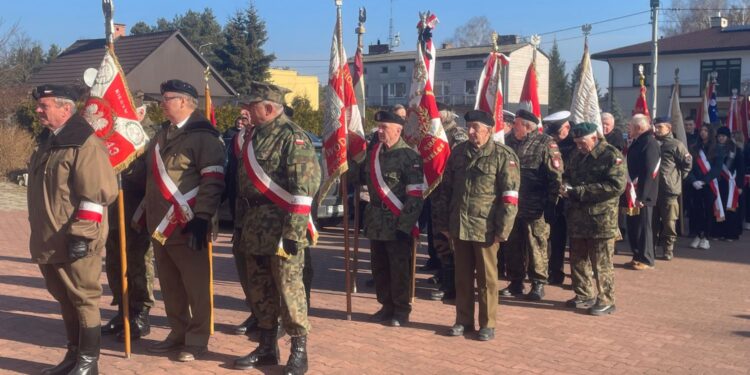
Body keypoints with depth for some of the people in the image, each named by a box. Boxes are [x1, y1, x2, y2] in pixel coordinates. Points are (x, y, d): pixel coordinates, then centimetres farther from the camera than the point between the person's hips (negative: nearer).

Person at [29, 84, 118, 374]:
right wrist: (41, 236, 22)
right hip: (49, 241, 9)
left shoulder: (85, 144, -15)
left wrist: (81, 234, -21)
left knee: (83, 299, 2)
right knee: (65, 300, 17)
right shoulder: (47, 141, 14)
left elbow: (97, 194, -20)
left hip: (74, 242, -9)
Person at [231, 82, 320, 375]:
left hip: (280, 227, -8)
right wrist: (244, 224, 19)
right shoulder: (255, 135, 14)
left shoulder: (292, 137, -12)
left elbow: (302, 189, -19)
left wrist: (293, 232, -22)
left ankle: (299, 350, 12)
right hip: (254, 227, 8)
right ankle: (267, 347, 27)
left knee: (288, 288, 0)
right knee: (259, 290, 14)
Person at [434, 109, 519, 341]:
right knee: (462, 276, 13)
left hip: (486, 228, -4)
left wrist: (502, 230, -14)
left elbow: (510, 197, -10)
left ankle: (487, 324, 19)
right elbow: (446, 189, 12)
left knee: (487, 278, 7)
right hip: (459, 226, 5)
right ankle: (463, 321, 26)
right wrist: (443, 223, 10)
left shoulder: (504, 156, -8)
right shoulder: (458, 153, 8)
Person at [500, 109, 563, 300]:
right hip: (511, 204, 6)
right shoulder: (509, 142, 10)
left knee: (536, 246, 4)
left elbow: (556, 175, -10)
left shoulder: (545, 143, -8)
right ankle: (516, 282, 24)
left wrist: (551, 202, -14)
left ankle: (538, 284, 16)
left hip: (535, 208, -5)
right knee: (513, 245, 12)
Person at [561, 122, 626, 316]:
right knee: (578, 259, 15)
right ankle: (584, 295, 29)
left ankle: (606, 301, 12)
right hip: (577, 218, 8)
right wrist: (566, 187, -3)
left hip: (601, 219, -7)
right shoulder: (577, 155, 12)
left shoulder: (611, 155, -12)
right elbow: (567, 175, 24)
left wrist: (580, 191, -22)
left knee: (601, 263, 0)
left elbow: (617, 186, -21)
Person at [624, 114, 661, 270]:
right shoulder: (637, 142, 13)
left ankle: (646, 260, 12)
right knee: (632, 226, 14)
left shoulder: (649, 143, -14)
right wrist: (630, 192, 13)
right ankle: (637, 257, 26)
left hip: (642, 195, -9)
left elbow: (649, 172, -20)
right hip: (633, 194, 9)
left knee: (643, 227, 1)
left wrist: (641, 196, -22)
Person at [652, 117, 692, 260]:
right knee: (653, 221, 11)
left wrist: (678, 177, 1)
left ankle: (668, 250, 8)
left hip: (669, 189, -5)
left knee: (669, 222, 0)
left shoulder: (676, 145, -4)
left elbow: (688, 163, -2)